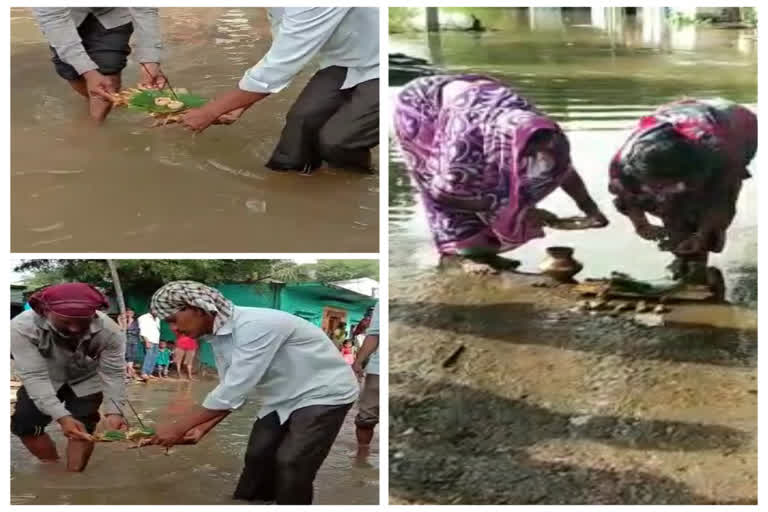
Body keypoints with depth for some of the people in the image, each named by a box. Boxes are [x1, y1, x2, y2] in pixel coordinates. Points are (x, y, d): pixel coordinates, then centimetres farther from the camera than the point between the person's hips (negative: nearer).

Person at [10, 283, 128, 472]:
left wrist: (113, 412, -47)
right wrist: (62, 417, -53)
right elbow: (34, 377, -42)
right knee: (24, 424, -8)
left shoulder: (109, 331, -36)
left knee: (82, 429, -11)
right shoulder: (22, 327, -40)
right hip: (44, 380, 1)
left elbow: (112, 375, -29)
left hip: (87, 380, 0)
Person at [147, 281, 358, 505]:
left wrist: (177, 428, -26)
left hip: (325, 392, -9)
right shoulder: (217, 337, -3)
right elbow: (231, 392, 4)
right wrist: (201, 429, -9)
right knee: (257, 457, 6)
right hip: (284, 398, 9)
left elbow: (232, 391, -33)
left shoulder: (254, 325, -31)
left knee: (290, 463, -15)